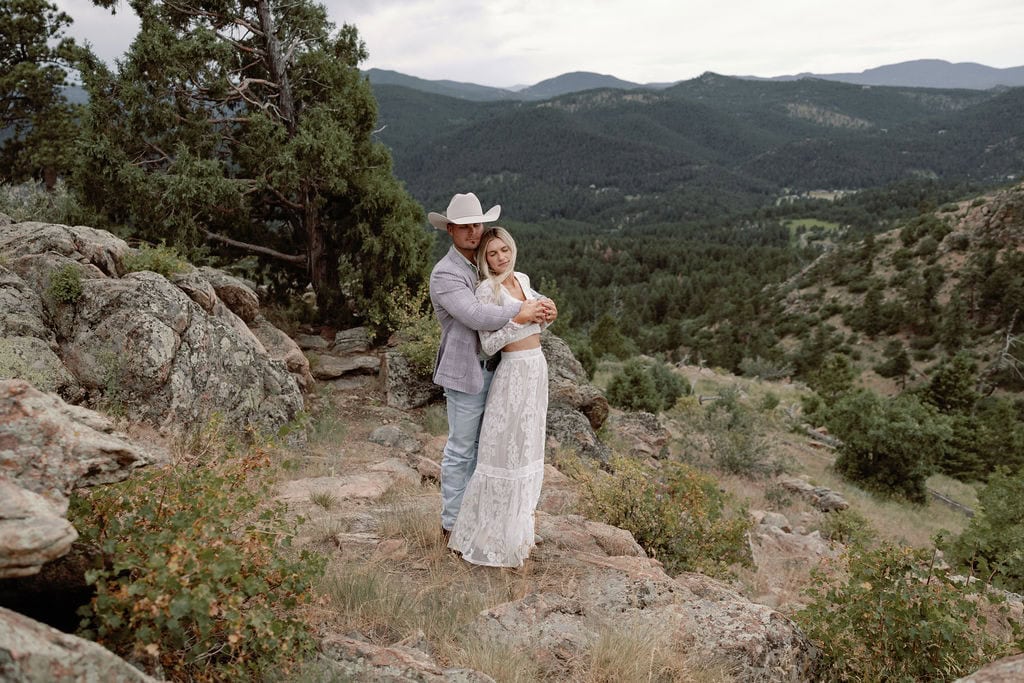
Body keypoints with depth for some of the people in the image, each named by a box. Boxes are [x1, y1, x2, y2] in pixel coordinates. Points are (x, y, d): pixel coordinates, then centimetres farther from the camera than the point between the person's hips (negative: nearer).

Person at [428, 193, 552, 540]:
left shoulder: (484, 265, 10)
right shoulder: (445, 273, -17)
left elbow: (520, 289, 15)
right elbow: (476, 316, -29)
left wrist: (541, 304, -7)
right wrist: (520, 311, -24)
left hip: (489, 367, 8)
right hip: (464, 372, -8)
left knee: (479, 445, 17)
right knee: (460, 448, 3)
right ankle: (451, 524, 18)